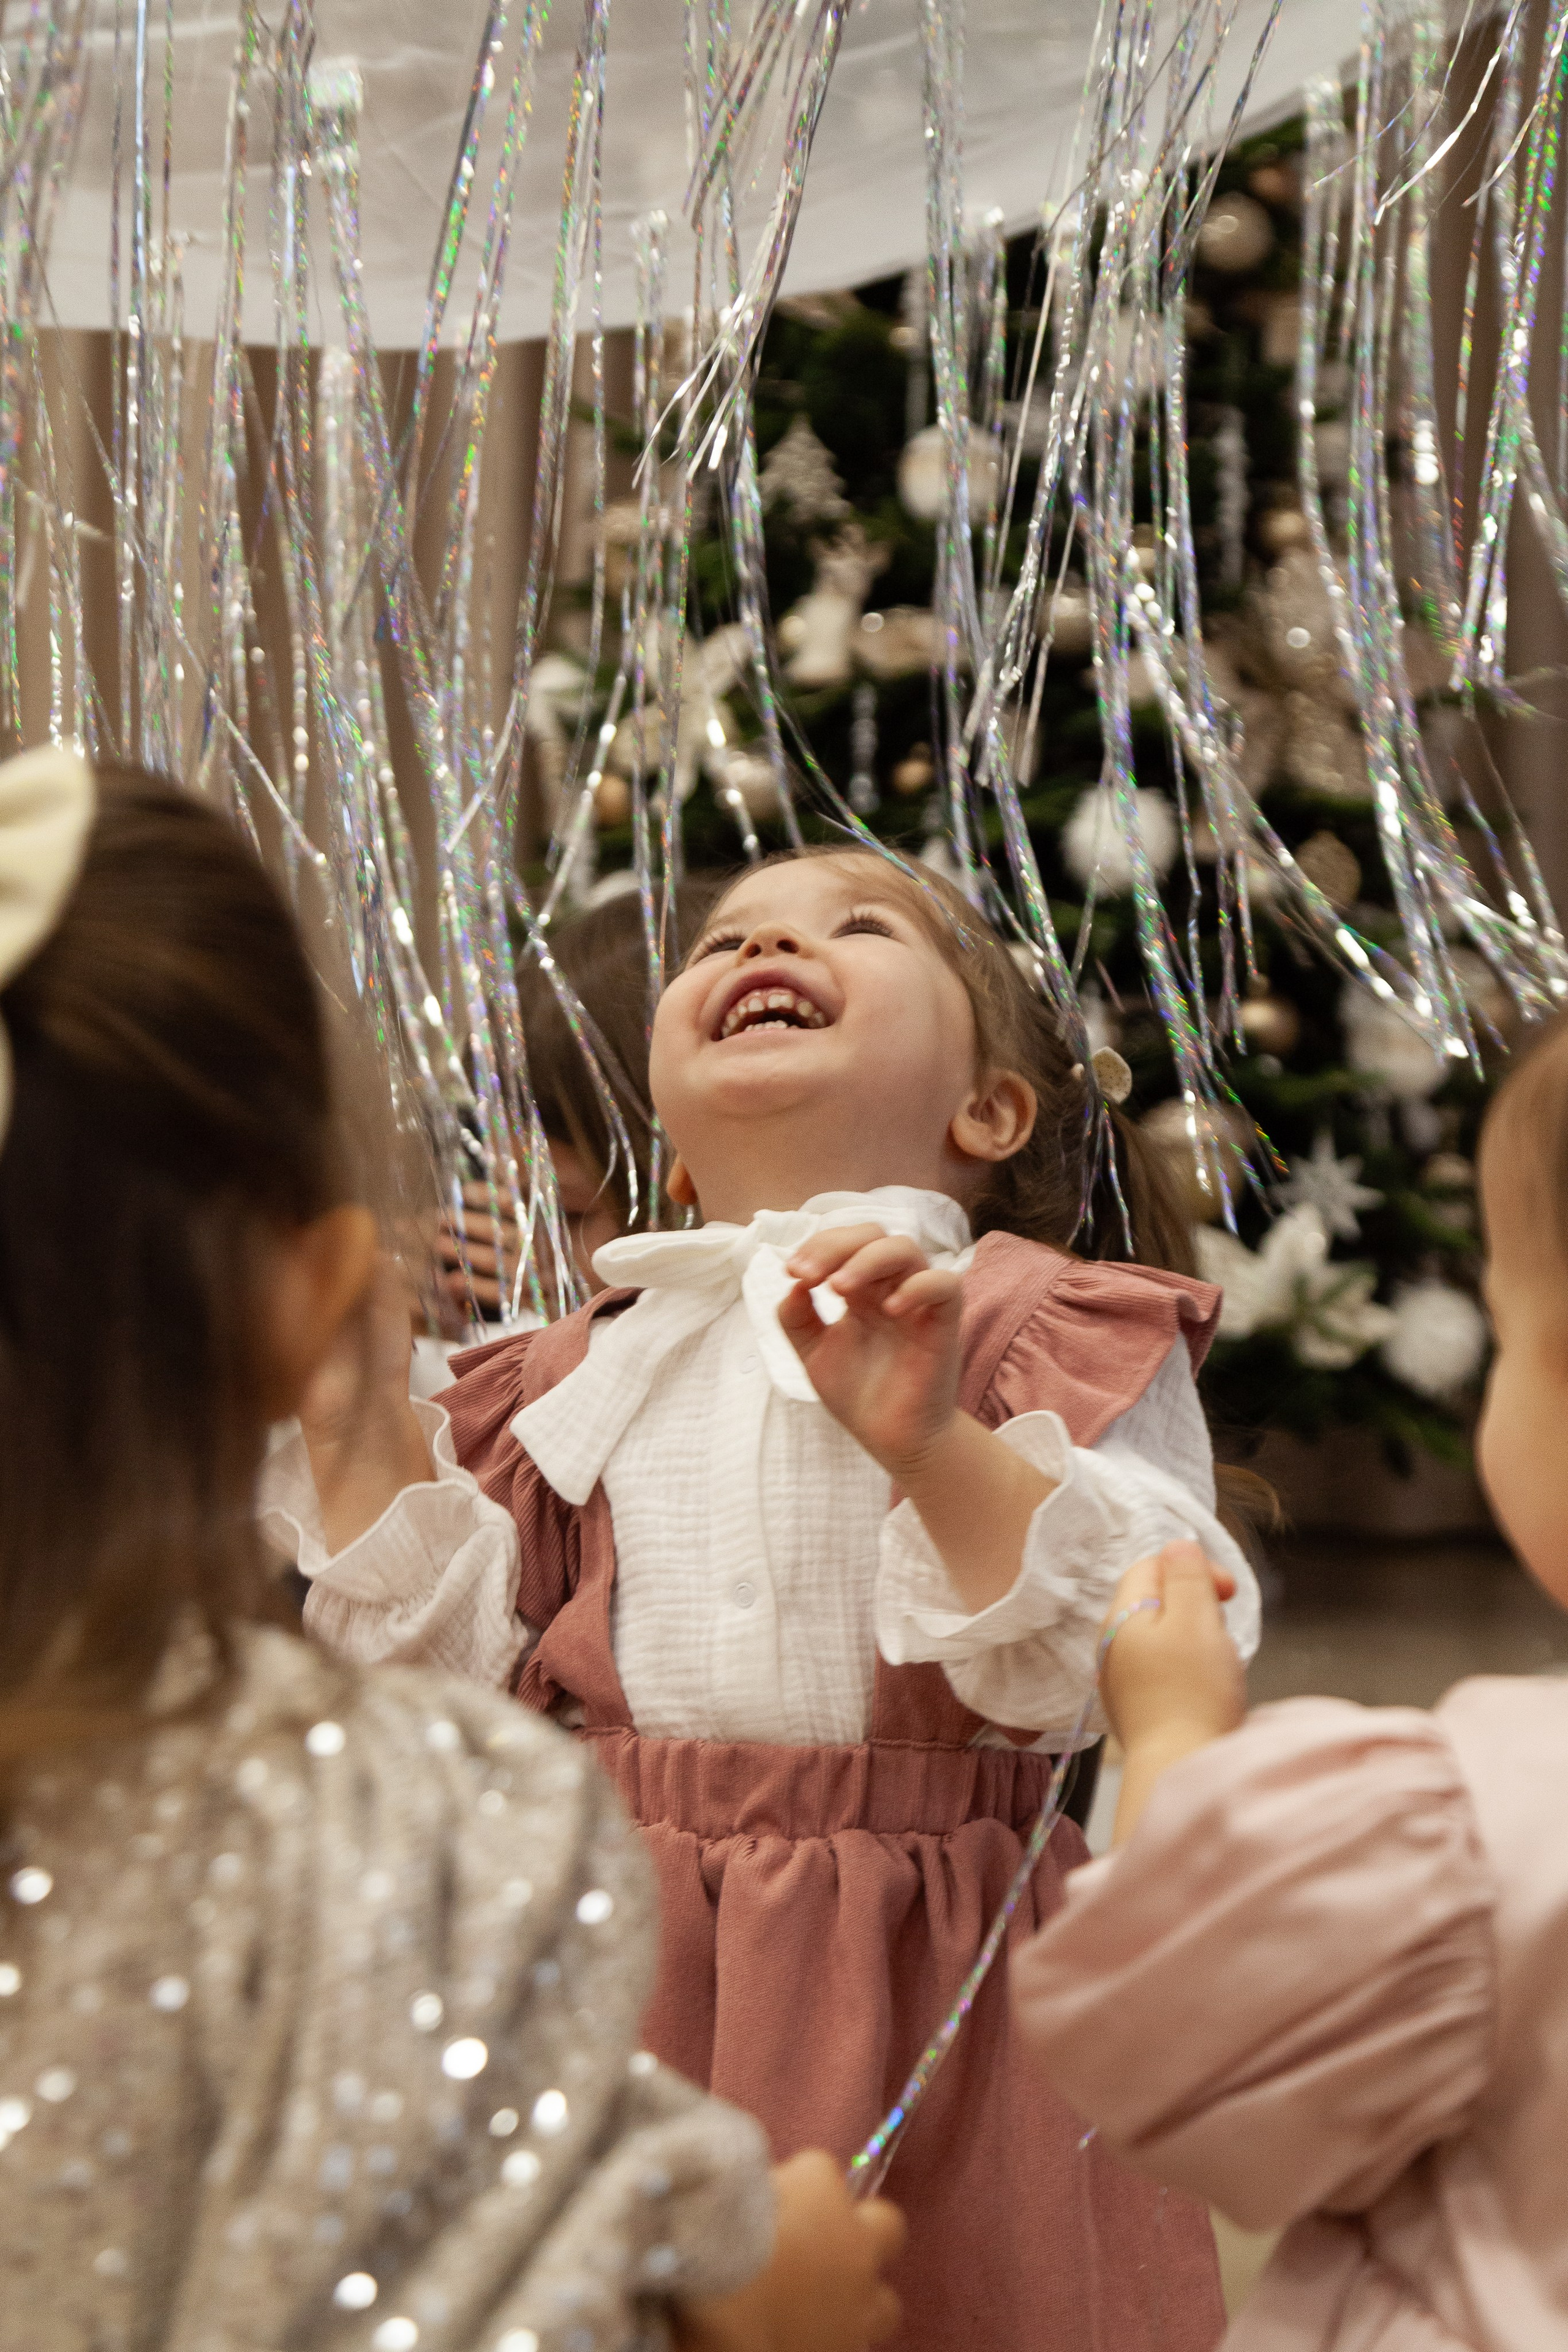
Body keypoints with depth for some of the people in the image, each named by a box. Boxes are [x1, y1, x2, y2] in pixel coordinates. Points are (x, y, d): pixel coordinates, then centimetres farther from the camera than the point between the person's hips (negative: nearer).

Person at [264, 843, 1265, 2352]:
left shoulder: (1054, 1323, -2)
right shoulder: (586, 1369, 13)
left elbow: (1125, 1657, -15)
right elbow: (454, 1661, 9)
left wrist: (932, 1443, -28)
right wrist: (358, 1403, 6)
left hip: (923, 1999, -3)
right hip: (623, 1979, 4)